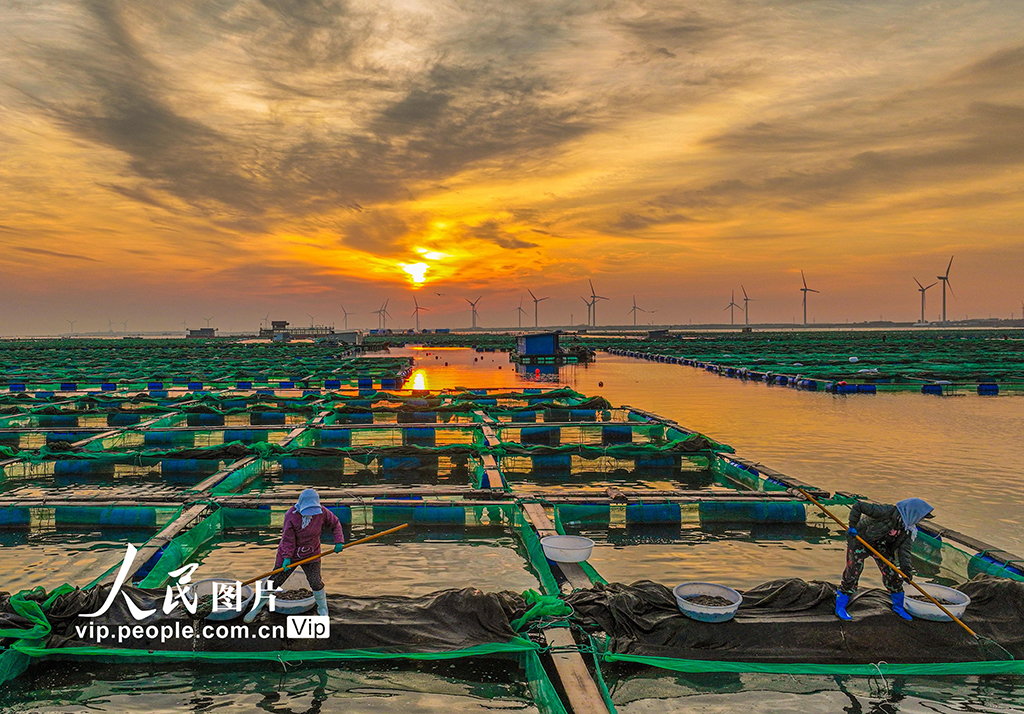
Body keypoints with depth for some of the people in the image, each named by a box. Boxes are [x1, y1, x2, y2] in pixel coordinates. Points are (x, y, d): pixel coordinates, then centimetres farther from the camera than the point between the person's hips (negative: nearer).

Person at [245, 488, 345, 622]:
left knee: (316, 582, -8)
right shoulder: (291, 515, -22)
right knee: (274, 581, 5)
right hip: (290, 553, -1)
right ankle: (257, 607, 28)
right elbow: (288, 538, -18)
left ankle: (322, 608, 19)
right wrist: (287, 557, -25)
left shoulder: (322, 512, -14)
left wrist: (339, 541, -9)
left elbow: (335, 524, 2)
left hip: (311, 554, 1)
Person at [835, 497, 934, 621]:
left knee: (892, 574, 6)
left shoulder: (908, 529, -7)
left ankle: (898, 607, 28)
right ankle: (840, 607, 5)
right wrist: (852, 526, -28)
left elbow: (904, 549, -11)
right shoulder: (885, 512, -31)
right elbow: (858, 506, -30)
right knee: (852, 573, -7)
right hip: (860, 540, -7)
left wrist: (906, 567, -25)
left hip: (881, 546, 7)